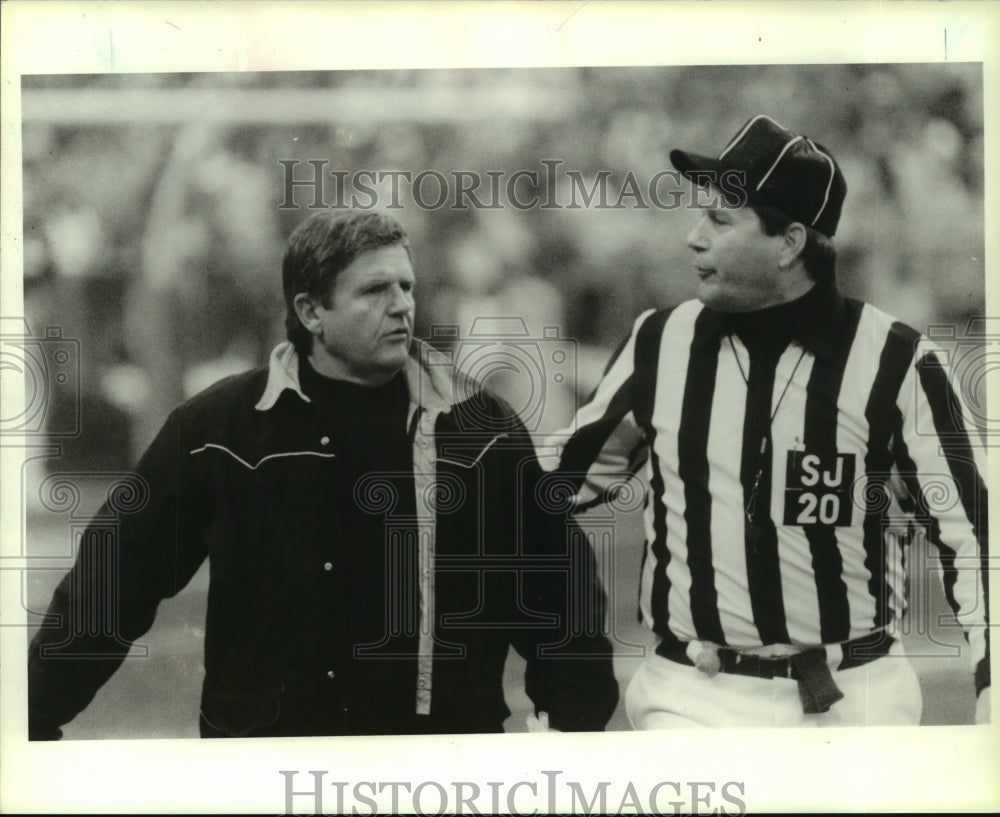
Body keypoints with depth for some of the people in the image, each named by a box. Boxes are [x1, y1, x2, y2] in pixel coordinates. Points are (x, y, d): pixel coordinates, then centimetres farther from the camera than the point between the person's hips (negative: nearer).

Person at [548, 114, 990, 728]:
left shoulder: (893, 361, -6)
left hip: (853, 700, -1)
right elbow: (564, 477, 14)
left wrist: (992, 682, -11)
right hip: (694, 698, 1)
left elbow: (970, 529, -3)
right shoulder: (661, 344, 2)